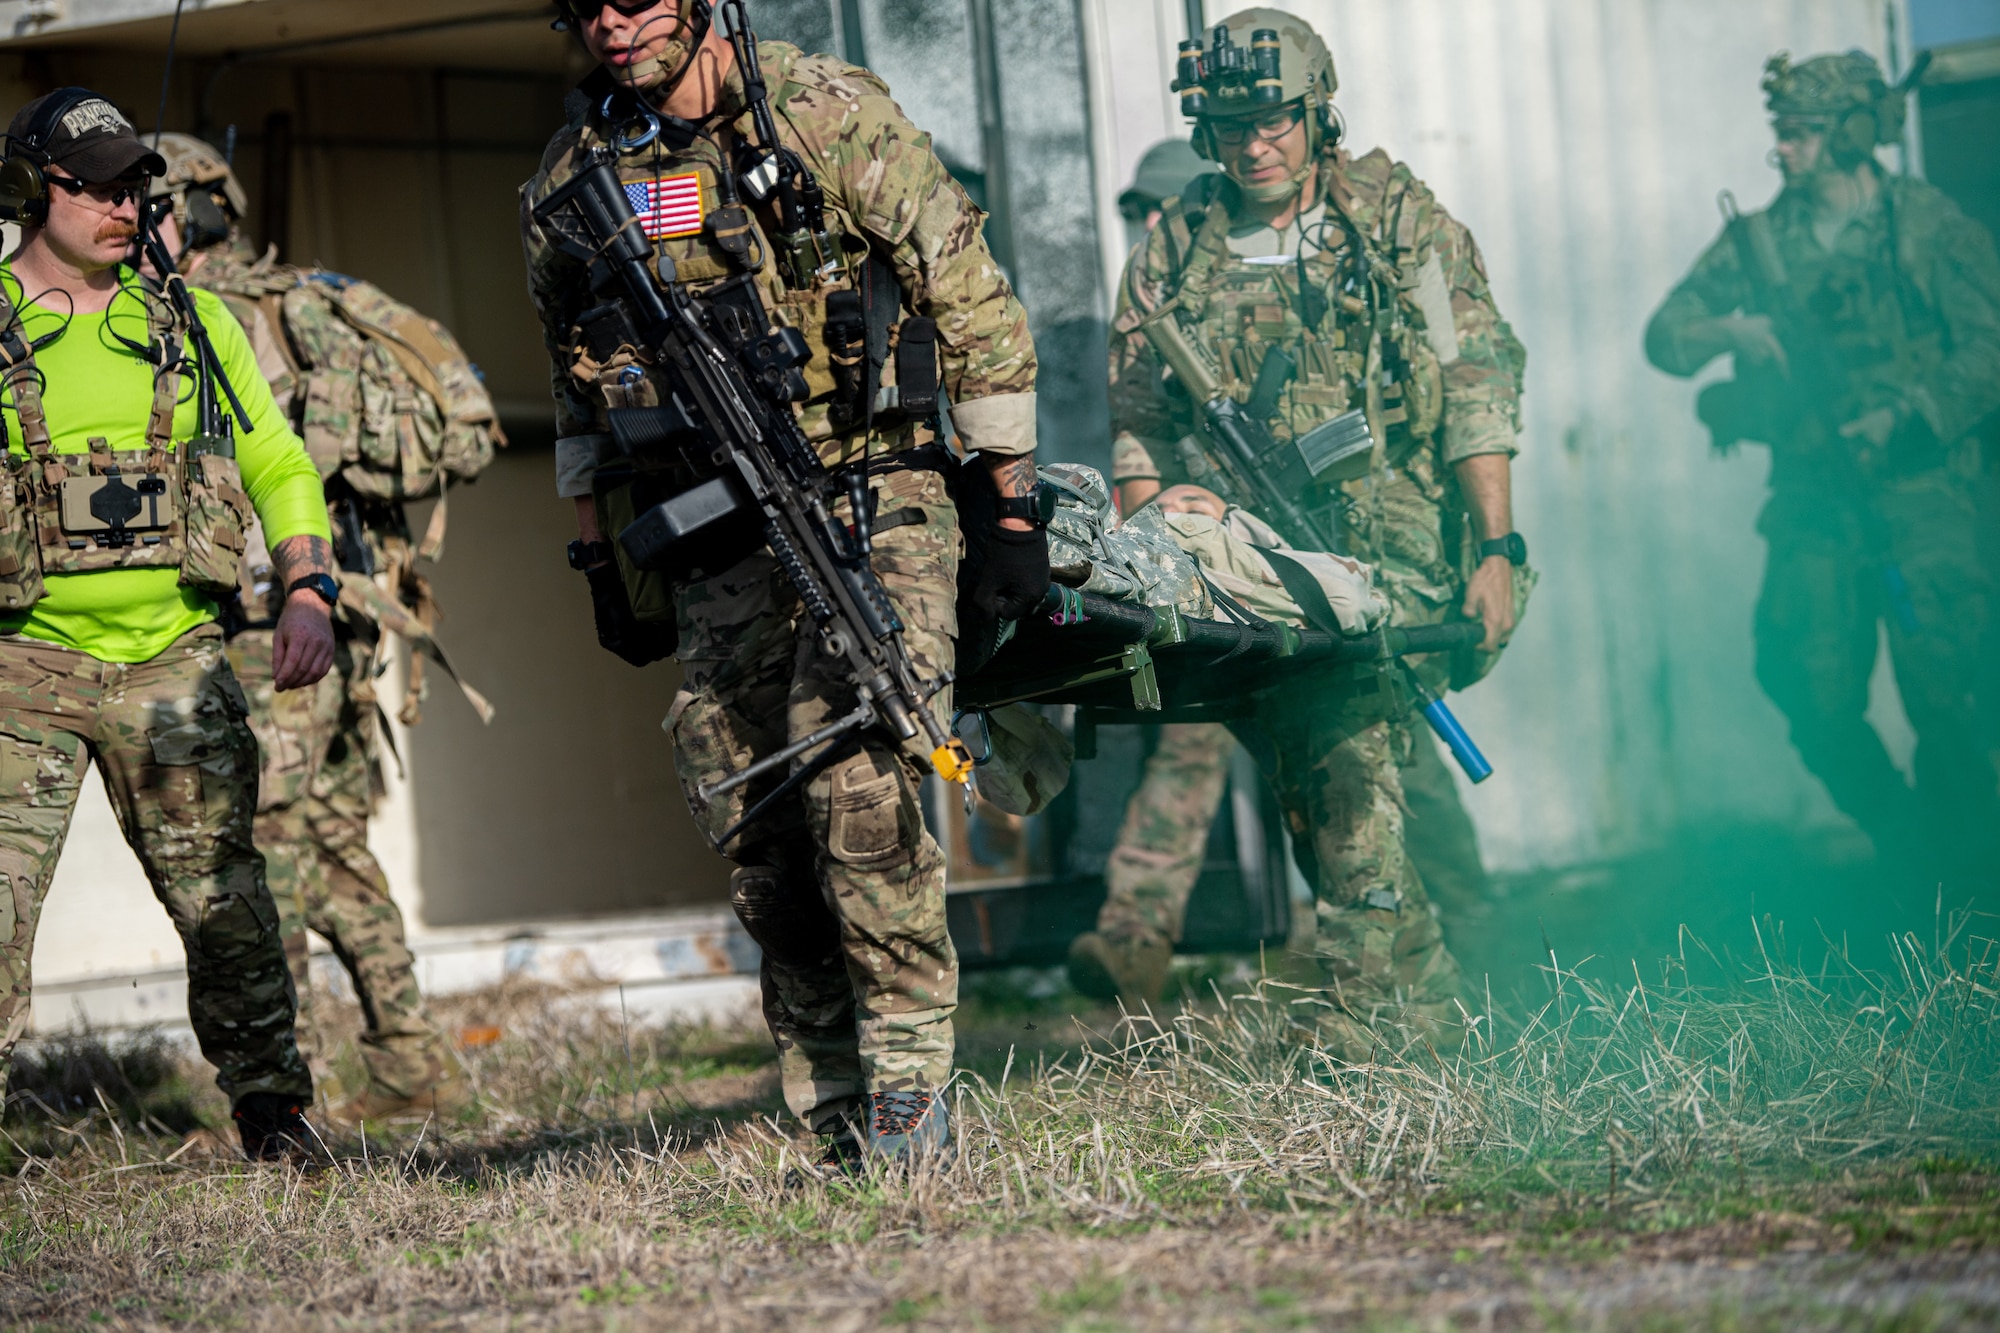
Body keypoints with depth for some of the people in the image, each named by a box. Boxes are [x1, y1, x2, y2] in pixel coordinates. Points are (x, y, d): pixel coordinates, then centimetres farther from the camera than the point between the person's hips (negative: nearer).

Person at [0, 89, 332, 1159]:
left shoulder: (193, 326, 11)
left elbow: (279, 466, 15)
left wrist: (308, 592, 0)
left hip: (174, 667, 2)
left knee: (224, 902, 4)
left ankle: (276, 1116, 16)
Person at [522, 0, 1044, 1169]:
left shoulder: (832, 117, -8)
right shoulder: (569, 181, 6)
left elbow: (976, 305, -5)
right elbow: (583, 392, 21)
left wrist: (1014, 508, -6)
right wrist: (603, 561, 20)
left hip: (875, 501, -5)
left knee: (858, 779, -20)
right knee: (757, 827, -1)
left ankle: (912, 1078, -11)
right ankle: (836, 1116, 7)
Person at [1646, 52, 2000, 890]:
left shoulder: (1924, 225, -1)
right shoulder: (1761, 240, 10)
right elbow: (1663, 333, 9)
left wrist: (1904, 416, -17)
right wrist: (1729, 330, -12)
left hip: (1917, 493, -3)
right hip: (1814, 502, 4)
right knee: (1818, 700, -5)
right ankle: (1906, 849, 18)